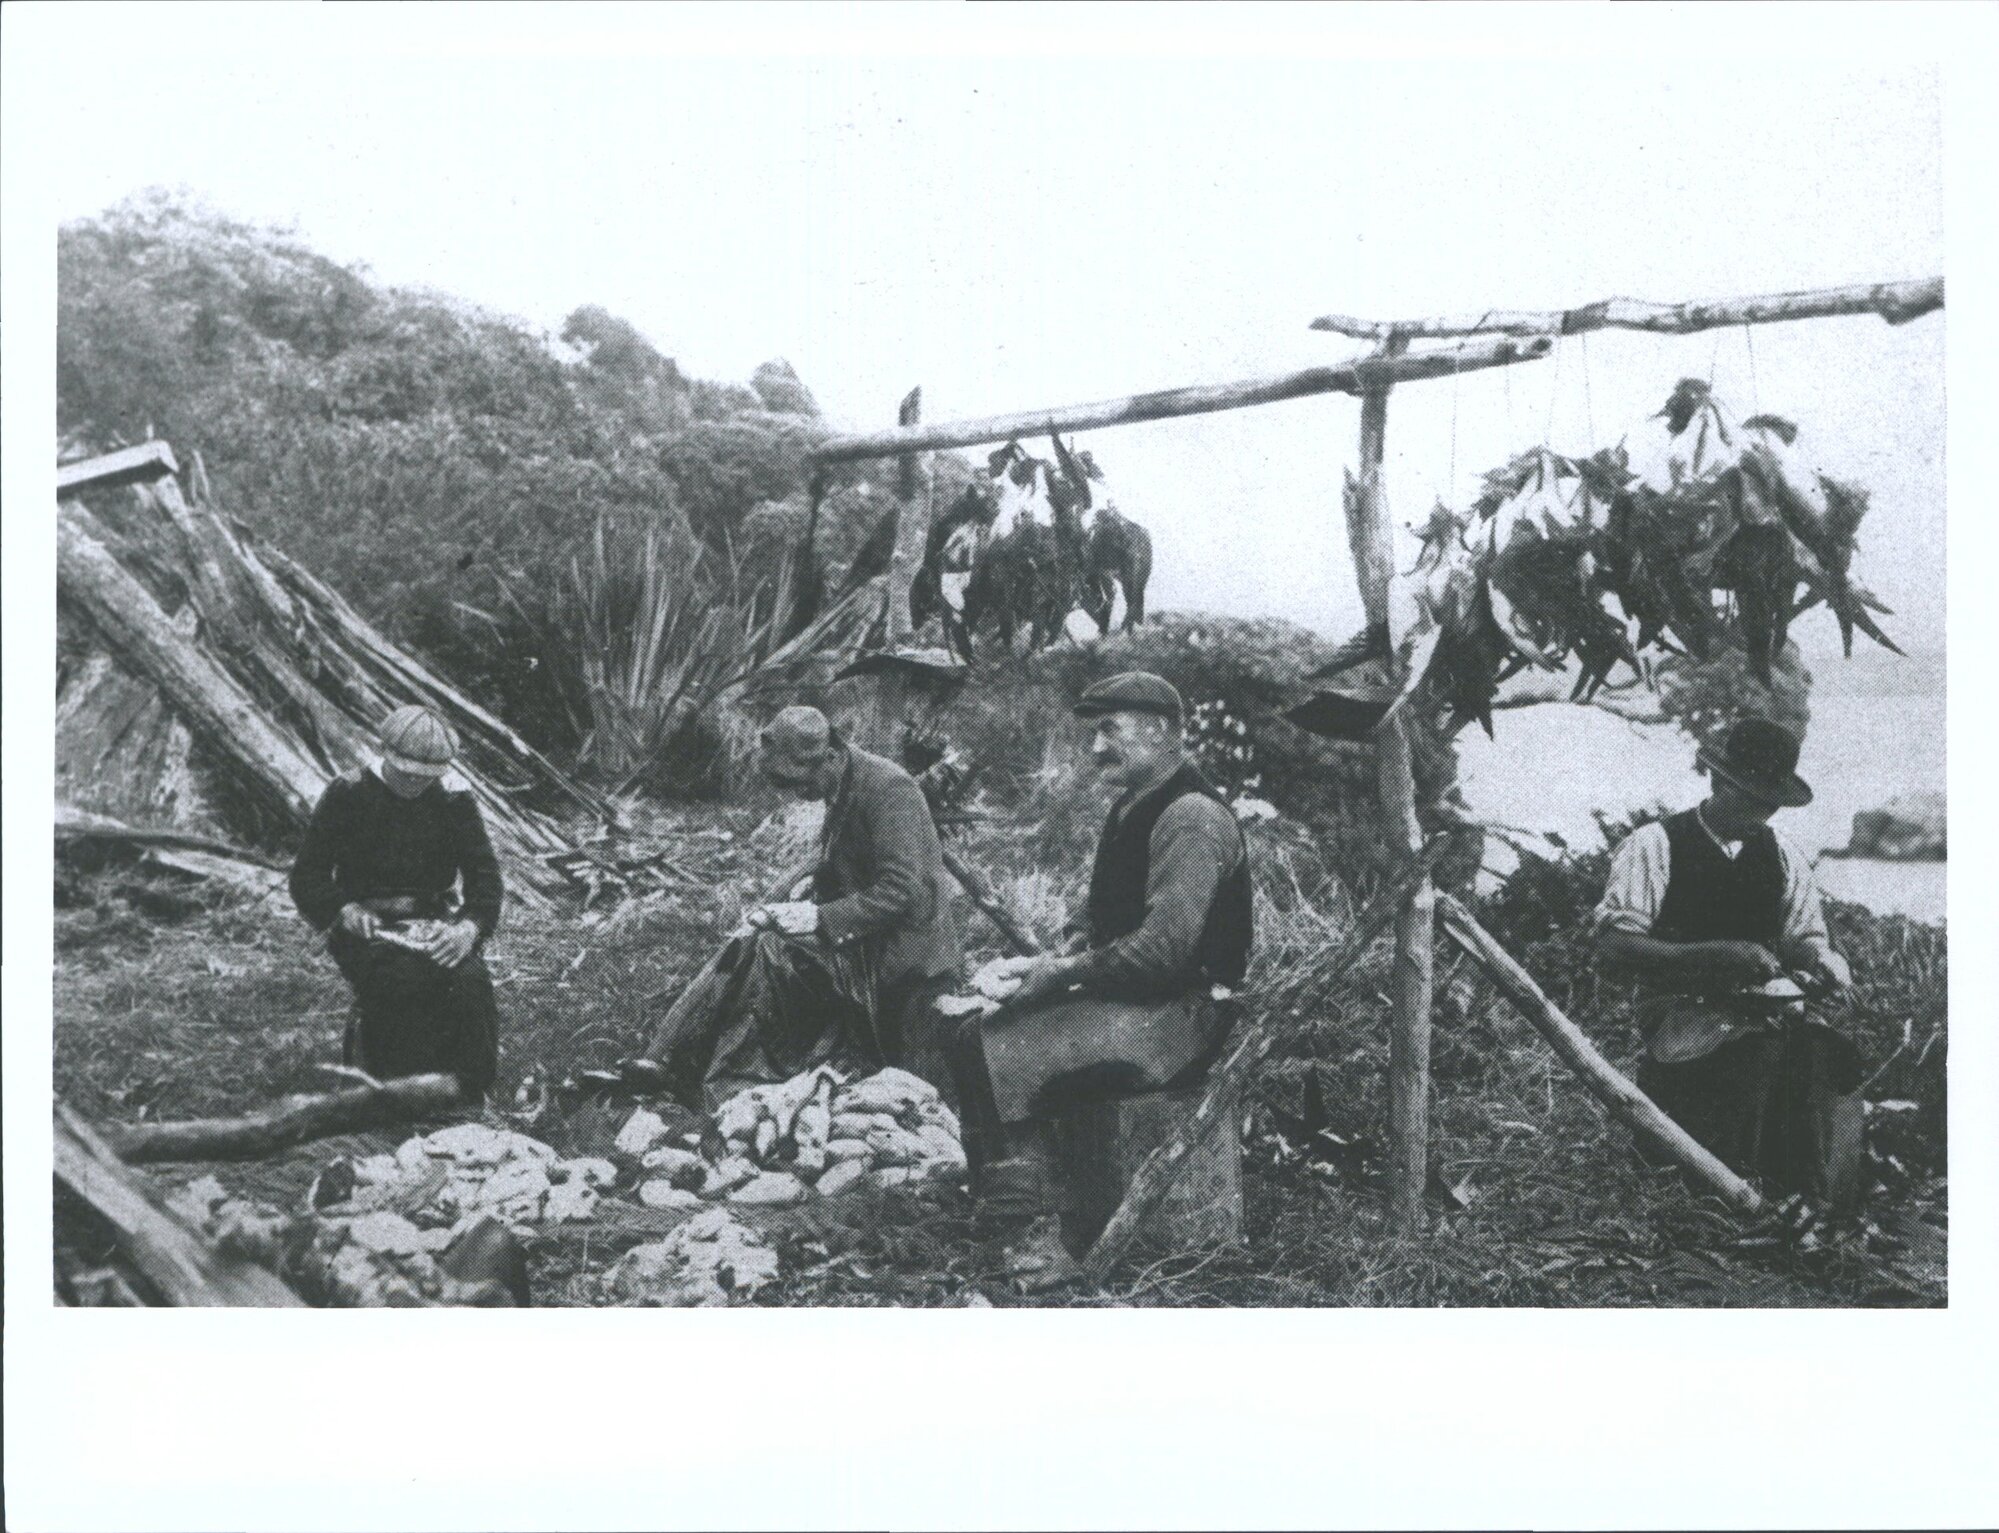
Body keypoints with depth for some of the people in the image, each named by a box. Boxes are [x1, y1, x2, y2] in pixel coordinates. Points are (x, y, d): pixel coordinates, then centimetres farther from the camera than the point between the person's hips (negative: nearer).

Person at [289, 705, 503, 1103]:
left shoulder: (454, 800, 5)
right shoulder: (347, 795, 0)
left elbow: (484, 875, -1)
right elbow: (307, 876, 1)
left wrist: (469, 927, -22)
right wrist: (345, 910, -20)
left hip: (436, 923, 2)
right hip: (366, 927, -2)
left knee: (470, 979, -30)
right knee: (402, 981, -35)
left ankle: (472, 1100, -18)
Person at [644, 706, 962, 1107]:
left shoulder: (888, 789, -19)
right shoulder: (843, 788, 8)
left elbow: (900, 891, -24)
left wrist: (822, 918, -25)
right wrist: (812, 886, 0)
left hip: (901, 947, -9)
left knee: (768, 952, -21)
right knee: (749, 944, -5)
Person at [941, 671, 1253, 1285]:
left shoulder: (1191, 816, -16)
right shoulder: (1135, 807, 17)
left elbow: (1166, 946, -24)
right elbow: (1102, 909, 27)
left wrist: (1067, 973, -16)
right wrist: (1074, 944, 4)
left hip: (1181, 1015, -10)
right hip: (1134, 1001, 10)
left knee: (997, 1053, -21)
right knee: (973, 1036, -3)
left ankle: (1034, 1248, -16)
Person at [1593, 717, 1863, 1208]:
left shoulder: (1783, 858, 16)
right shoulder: (1653, 847, -1)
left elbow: (1807, 939, 19)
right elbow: (1612, 951, -11)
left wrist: (1821, 961, -8)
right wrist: (1718, 955, -21)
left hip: (1771, 1011, 4)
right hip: (1684, 1015, -4)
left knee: (1828, 1054, -29)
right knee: (1763, 1056, -35)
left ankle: (1823, 1211, -26)